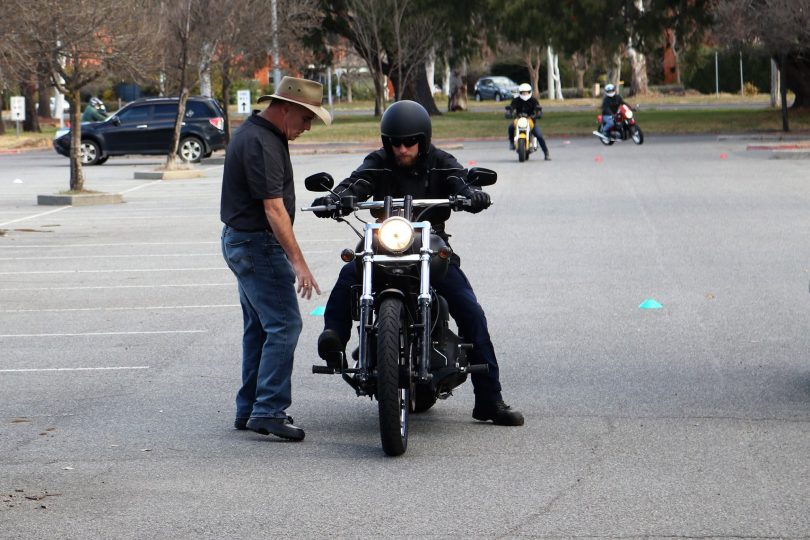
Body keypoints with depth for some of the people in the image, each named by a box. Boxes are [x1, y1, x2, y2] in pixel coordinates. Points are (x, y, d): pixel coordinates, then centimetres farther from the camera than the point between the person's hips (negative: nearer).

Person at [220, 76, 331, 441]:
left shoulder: (253, 132, 14)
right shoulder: (262, 144, -20)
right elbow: (273, 208, -25)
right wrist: (298, 261, -27)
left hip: (241, 242, 11)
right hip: (258, 244, -11)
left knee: (260, 327, 14)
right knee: (284, 325, -12)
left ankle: (248, 410, 17)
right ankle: (269, 411, -14)